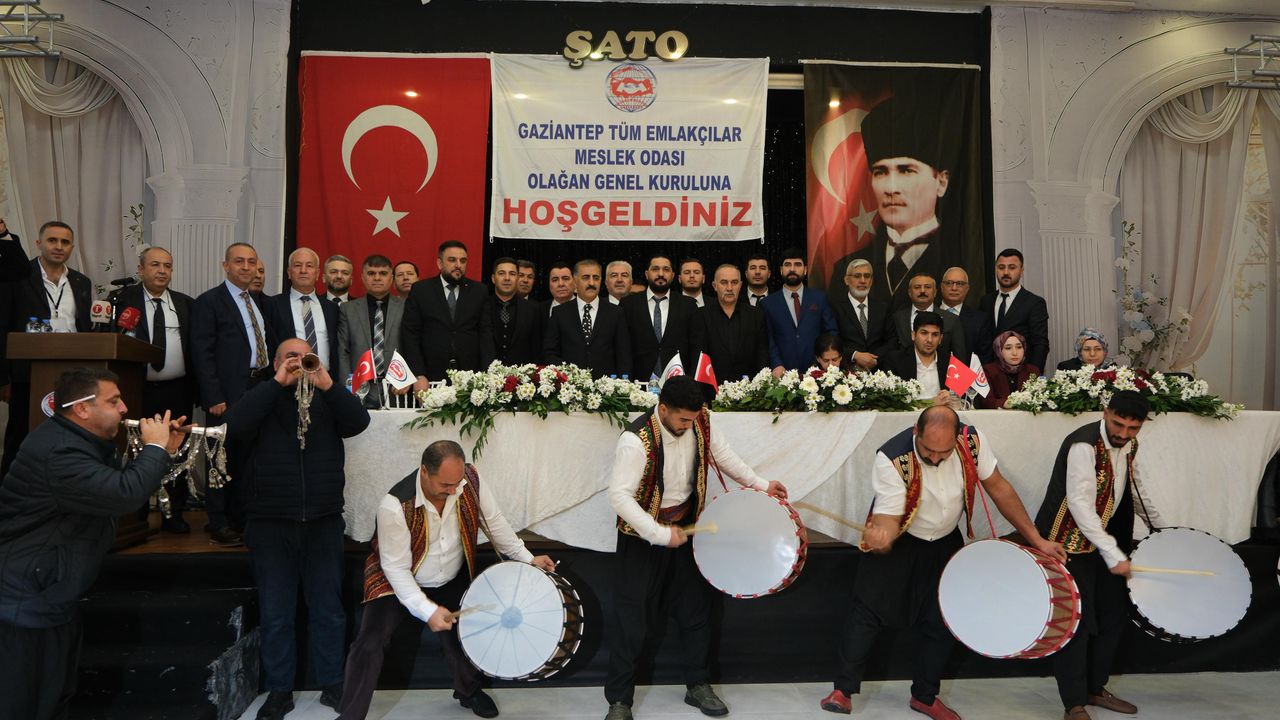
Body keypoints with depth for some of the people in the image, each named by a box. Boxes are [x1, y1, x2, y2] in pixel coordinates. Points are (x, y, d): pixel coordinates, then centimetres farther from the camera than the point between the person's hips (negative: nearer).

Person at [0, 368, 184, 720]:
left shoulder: (81, 442, 9)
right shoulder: (56, 452, -27)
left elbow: (123, 481, 18)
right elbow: (125, 494, -38)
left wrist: (163, 452, 4)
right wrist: (155, 448, -21)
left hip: (55, 597, 11)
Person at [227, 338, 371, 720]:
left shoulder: (327, 399, 9)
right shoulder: (263, 399, 7)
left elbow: (359, 422, -8)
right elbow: (235, 426, -14)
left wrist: (327, 384, -20)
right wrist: (279, 383, -15)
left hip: (324, 521, 1)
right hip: (271, 523, -1)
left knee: (328, 609, 7)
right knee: (276, 613, 6)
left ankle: (332, 684, 18)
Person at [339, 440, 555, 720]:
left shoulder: (470, 479, -21)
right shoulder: (394, 505, -33)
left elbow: (493, 521, -6)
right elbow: (396, 567, -26)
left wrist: (527, 558, -10)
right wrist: (427, 611, -32)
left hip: (451, 582, 4)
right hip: (397, 583, -3)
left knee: (458, 633, 4)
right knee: (371, 642, -17)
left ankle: (469, 692, 36)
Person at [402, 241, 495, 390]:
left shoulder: (479, 292, 7)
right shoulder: (420, 291, 3)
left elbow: (486, 334, 3)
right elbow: (410, 335, 1)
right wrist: (419, 376, -9)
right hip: (431, 379, -1)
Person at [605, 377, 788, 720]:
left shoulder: (700, 420, -10)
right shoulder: (636, 440, -29)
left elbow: (720, 452, 8)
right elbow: (619, 495, -31)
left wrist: (760, 484, 4)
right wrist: (659, 534, -34)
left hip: (686, 526, 6)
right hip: (643, 537, -5)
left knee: (696, 608, 13)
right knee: (633, 620, 1)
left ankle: (697, 685, 31)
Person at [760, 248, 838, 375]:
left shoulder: (819, 298, 9)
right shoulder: (768, 304, 6)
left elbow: (831, 331, 8)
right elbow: (768, 340, 2)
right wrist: (777, 365, -12)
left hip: (816, 371, 1)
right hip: (784, 373, -1)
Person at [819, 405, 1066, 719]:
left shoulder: (973, 441, -24)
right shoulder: (892, 458, -34)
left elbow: (998, 488, -10)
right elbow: (888, 516, -32)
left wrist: (1037, 540, -9)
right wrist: (881, 534, -58)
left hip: (945, 544, 4)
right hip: (898, 542, -3)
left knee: (940, 621, 10)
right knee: (867, 612, -3)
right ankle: (843, 689, 14)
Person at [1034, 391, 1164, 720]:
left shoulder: (1128, 445, 5)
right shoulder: (1084, 445, -23)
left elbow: (1134, 488, 23)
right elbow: (1080, 504, -29)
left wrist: (1160, 528, 26)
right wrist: (1113, 554, -32)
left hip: (1105, 538, 9)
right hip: (1070, 542, -8)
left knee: (1114, 614, 12)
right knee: (1077, 620, -7)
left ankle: (1096, 688, 28)